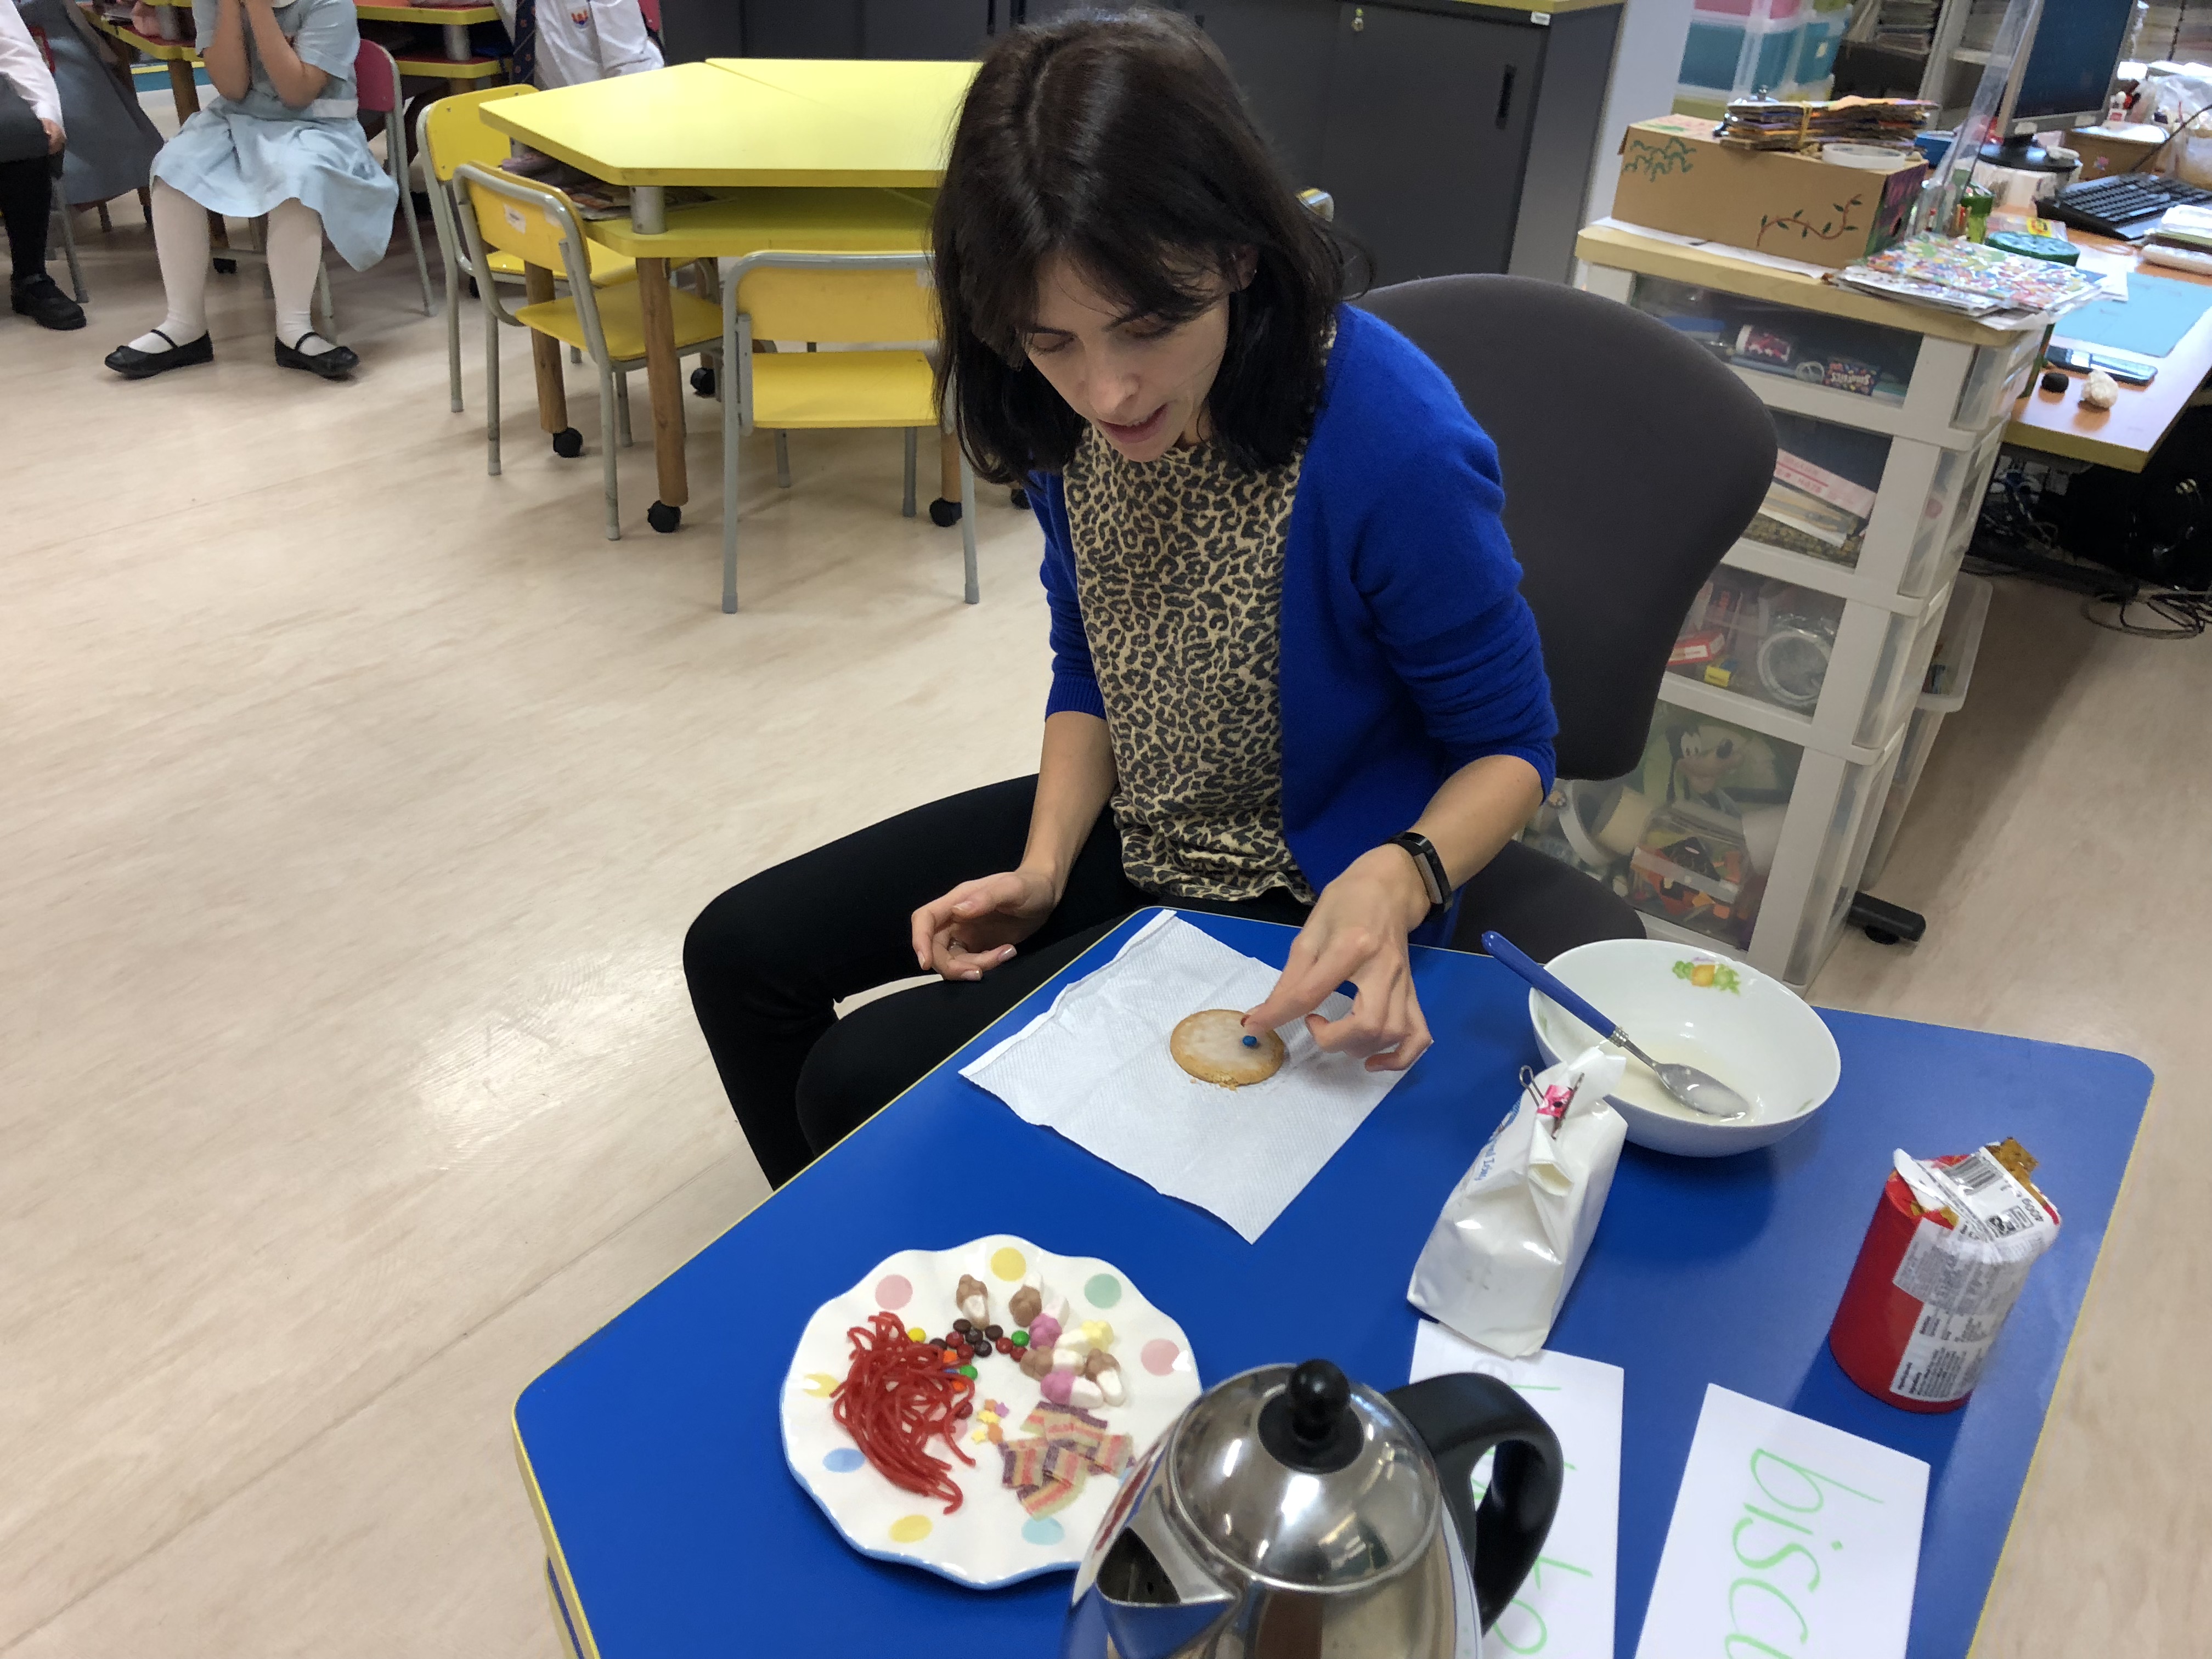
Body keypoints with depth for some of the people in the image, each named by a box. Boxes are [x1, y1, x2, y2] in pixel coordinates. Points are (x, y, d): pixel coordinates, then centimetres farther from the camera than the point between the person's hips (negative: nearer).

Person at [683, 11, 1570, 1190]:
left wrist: (1400, 878, -35)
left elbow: (1509, 747, -15)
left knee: (861, 1083, -12)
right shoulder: (1067, 408, -12)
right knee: (738, 954, 6)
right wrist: (1043, 870, -9)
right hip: (1122, 831, 7)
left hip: (1294, 908, -6)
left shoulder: (1396, 448, -30)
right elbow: (1087, 672, 5)